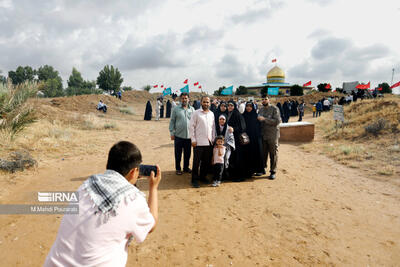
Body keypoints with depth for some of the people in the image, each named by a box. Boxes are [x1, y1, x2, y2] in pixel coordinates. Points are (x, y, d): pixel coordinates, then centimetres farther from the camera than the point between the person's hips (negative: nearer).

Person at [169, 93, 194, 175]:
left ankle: (186, 167, 28)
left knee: (187, 153, 12)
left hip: (189, 135, 2)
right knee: (178, 154, 6)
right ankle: (178, 168, 21)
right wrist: (172, 133, -3)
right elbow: (172, 121, 3)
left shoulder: (192, 109, 7)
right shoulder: (176, 109, 1)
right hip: (178, 135, -2)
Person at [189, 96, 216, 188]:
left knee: (207, 161, 11)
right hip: (198, 142, -5)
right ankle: (194, 180, 8)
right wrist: (193, 140, -9)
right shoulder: (196, 113, -3)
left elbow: (213, 127, 16)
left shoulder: (211, 114, 11)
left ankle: (203, 176, 28)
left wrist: (213, 139, 9)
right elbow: (192, 127, -4)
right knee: (196, 161, -1)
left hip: (209, 142, 5)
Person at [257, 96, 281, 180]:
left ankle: (273, 172, 13)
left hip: (272, 135, -5)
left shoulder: (274, 109, -7)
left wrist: (265, 119, -21)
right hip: (263, 135, 5)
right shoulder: (261, 109, 12)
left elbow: (277, 121, -18)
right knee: (263, 153, 13)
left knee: (273, 154, 3)